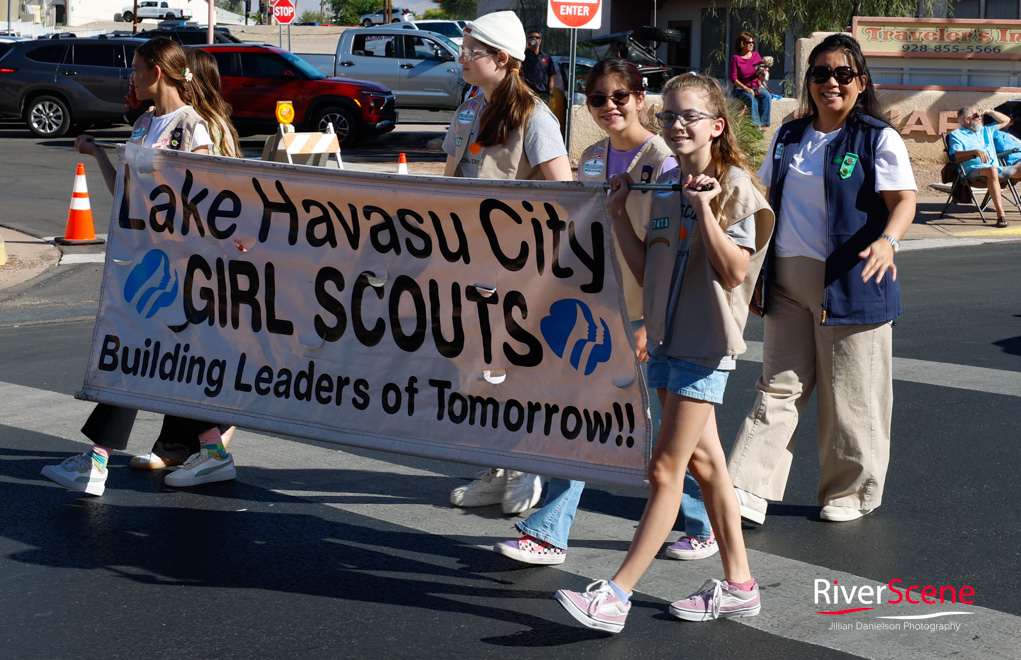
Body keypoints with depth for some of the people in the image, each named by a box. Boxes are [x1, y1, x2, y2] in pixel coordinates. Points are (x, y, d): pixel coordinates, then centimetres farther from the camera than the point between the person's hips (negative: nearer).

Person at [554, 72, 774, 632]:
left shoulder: (732, 184, -10)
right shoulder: (663, 186, 10)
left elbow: (735, 271, -17)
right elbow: (648, 273, 11)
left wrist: (704, 208, -24)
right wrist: (620, 217, 3)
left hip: (705, 343, -8)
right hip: (666, 338, 8)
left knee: (665, 469, -6)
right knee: (704, 462, 13)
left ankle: (615, 595, -6)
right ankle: (737, 584, 23)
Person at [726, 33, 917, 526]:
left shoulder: (879, 138, -4)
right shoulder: (789, 137, 13)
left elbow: (903, 200, -14)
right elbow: (766, 200, 21)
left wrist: (888, 240, -35)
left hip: (851, 282, -4)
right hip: (788, 281, 4)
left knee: (848, 392, 4)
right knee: (778, 386, 3)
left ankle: (850, 492, 21)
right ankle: (746, 494, 0)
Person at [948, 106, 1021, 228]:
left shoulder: (986, 130, 32)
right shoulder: (956, 134, 12)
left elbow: (1006, 120, 39)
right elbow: (957, 155, -5)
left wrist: (990, 112, 24)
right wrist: (976, 152, -20)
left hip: (997, 169, 7)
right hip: (974, 171, -7)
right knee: (992, 170, -41)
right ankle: (1000, 214, -47)